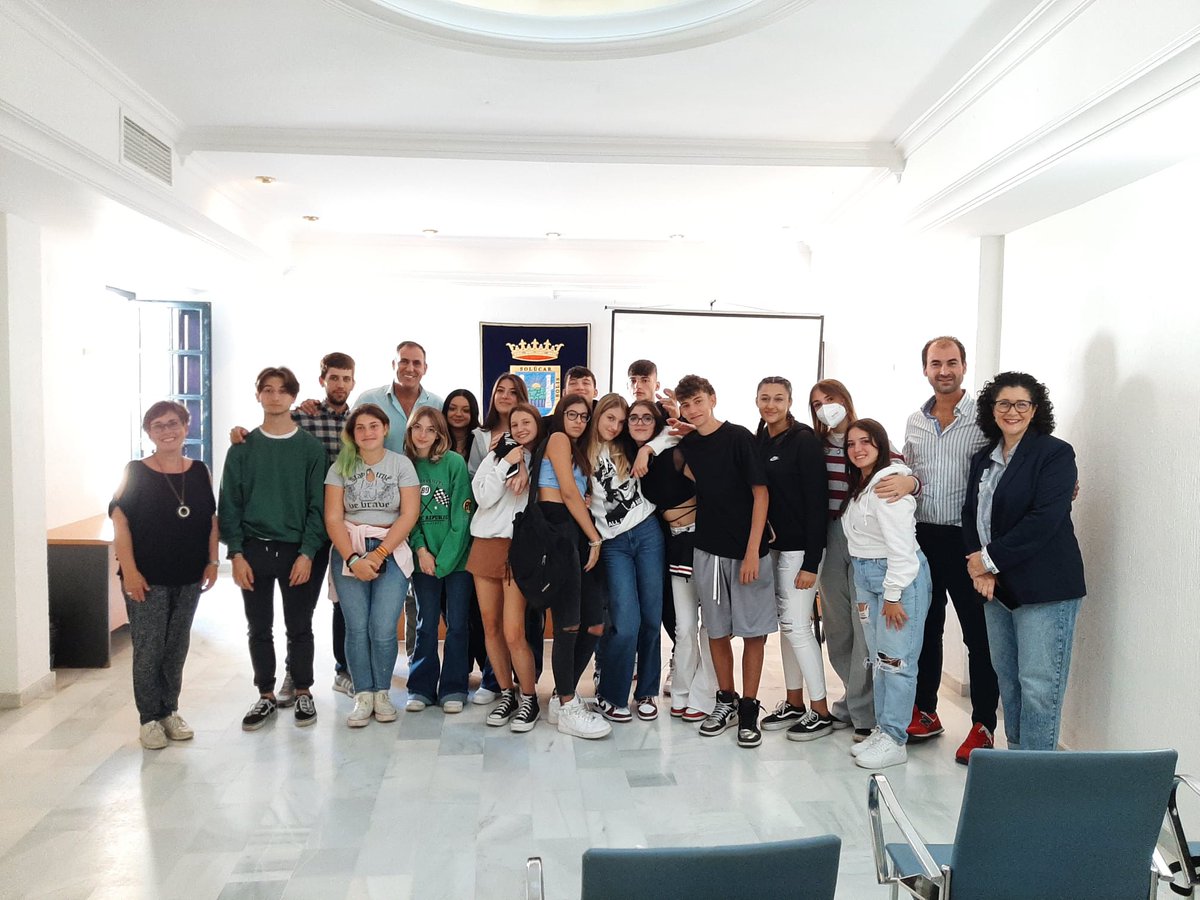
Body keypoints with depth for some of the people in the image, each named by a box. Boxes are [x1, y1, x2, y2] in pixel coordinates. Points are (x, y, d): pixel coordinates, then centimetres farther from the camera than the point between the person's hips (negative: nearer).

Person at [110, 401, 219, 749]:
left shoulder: (200, 472, 5)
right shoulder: (135, 472, -4)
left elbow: (211, 519, 9)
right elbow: (120, 521, -8)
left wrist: (212, 561, 2)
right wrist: (129, 570, -14)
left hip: (189, 578, 3)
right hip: (147, 579, -3)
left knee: (177, 648, 12)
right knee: (148, 649, 1)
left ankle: (170, 710, 25)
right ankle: (149, 718, 14)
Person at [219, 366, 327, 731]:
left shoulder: (311, 448, 0)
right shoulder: (243, 448, 4)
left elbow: (317, 505, -2)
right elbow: (229, 504, 4)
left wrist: (307, 553, -10)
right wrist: (236, 554, -5)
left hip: (297, 551, -1)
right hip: (254, 550, 2)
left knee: (299, 627, 7)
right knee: (259, 628, 10)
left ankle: (303, 693, 22)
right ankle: (266, 696, 24)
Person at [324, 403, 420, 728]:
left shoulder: (401, 464, 3)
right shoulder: (340, 467, 7)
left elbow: (409, 515, -4)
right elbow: (332, 518, 0)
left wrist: (377, 555, -12)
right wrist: (353, 558, -12)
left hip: (392, 552, -1)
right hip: (348, 553, 1)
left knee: (383, 629, -10)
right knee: (356, 628, -4)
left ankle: (382, 693, 9)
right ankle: (363, 696, 9)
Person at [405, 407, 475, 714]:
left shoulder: (454, 463, -5)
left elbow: (461, 515, -9)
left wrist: (444, 559, -12)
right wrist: (421, 551, -9)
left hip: (457, 556, -2)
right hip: (423, 558, 2)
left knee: (456, 623, 2)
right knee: (426, 624, 8)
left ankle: (453, 689, 13)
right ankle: (421, 688, 18)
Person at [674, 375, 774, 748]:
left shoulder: (739, 438, -8)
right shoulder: (686, 444, 6)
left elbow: (761, 493, -10)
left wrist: (753, 551, -15)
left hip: (746, 550, -4)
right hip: (707, 549, 4)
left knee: (753, 630, 2)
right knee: (717, 629, 11)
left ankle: (749, 709, 14)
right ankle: (726, 702, 25)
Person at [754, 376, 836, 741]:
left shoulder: (804, 440, -12)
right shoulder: (758, 441, 8)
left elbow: (817, 502, -15)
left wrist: (811, 562, -17)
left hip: (800, 547, -7)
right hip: (772, 545, 7)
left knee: (797, 625, -5)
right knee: (785, 623, 12)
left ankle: (821, 712, 8)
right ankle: (794, 703, 24)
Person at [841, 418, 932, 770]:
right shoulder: (858, 487, 13)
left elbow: (900, 545, -20)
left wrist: (893, 596, -18)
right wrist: (862, 594, 14)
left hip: (900, 577, -9)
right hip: (866, 577, 9)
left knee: (896, 660, -3)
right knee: (878, 659, 13)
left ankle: (894, 741, 6)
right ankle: (882, 730, 23)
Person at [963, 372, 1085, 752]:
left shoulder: (1055, 453, -7)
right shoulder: (983, 459, 14)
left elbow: (1044, 520, -17)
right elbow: (971, 515, 10)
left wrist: (991, 559, -14)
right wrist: (980, 567, -6)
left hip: (1044, 587, -7)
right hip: (997, 586, 7)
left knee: (1038, 685, -3)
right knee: (1007, 678, 13)